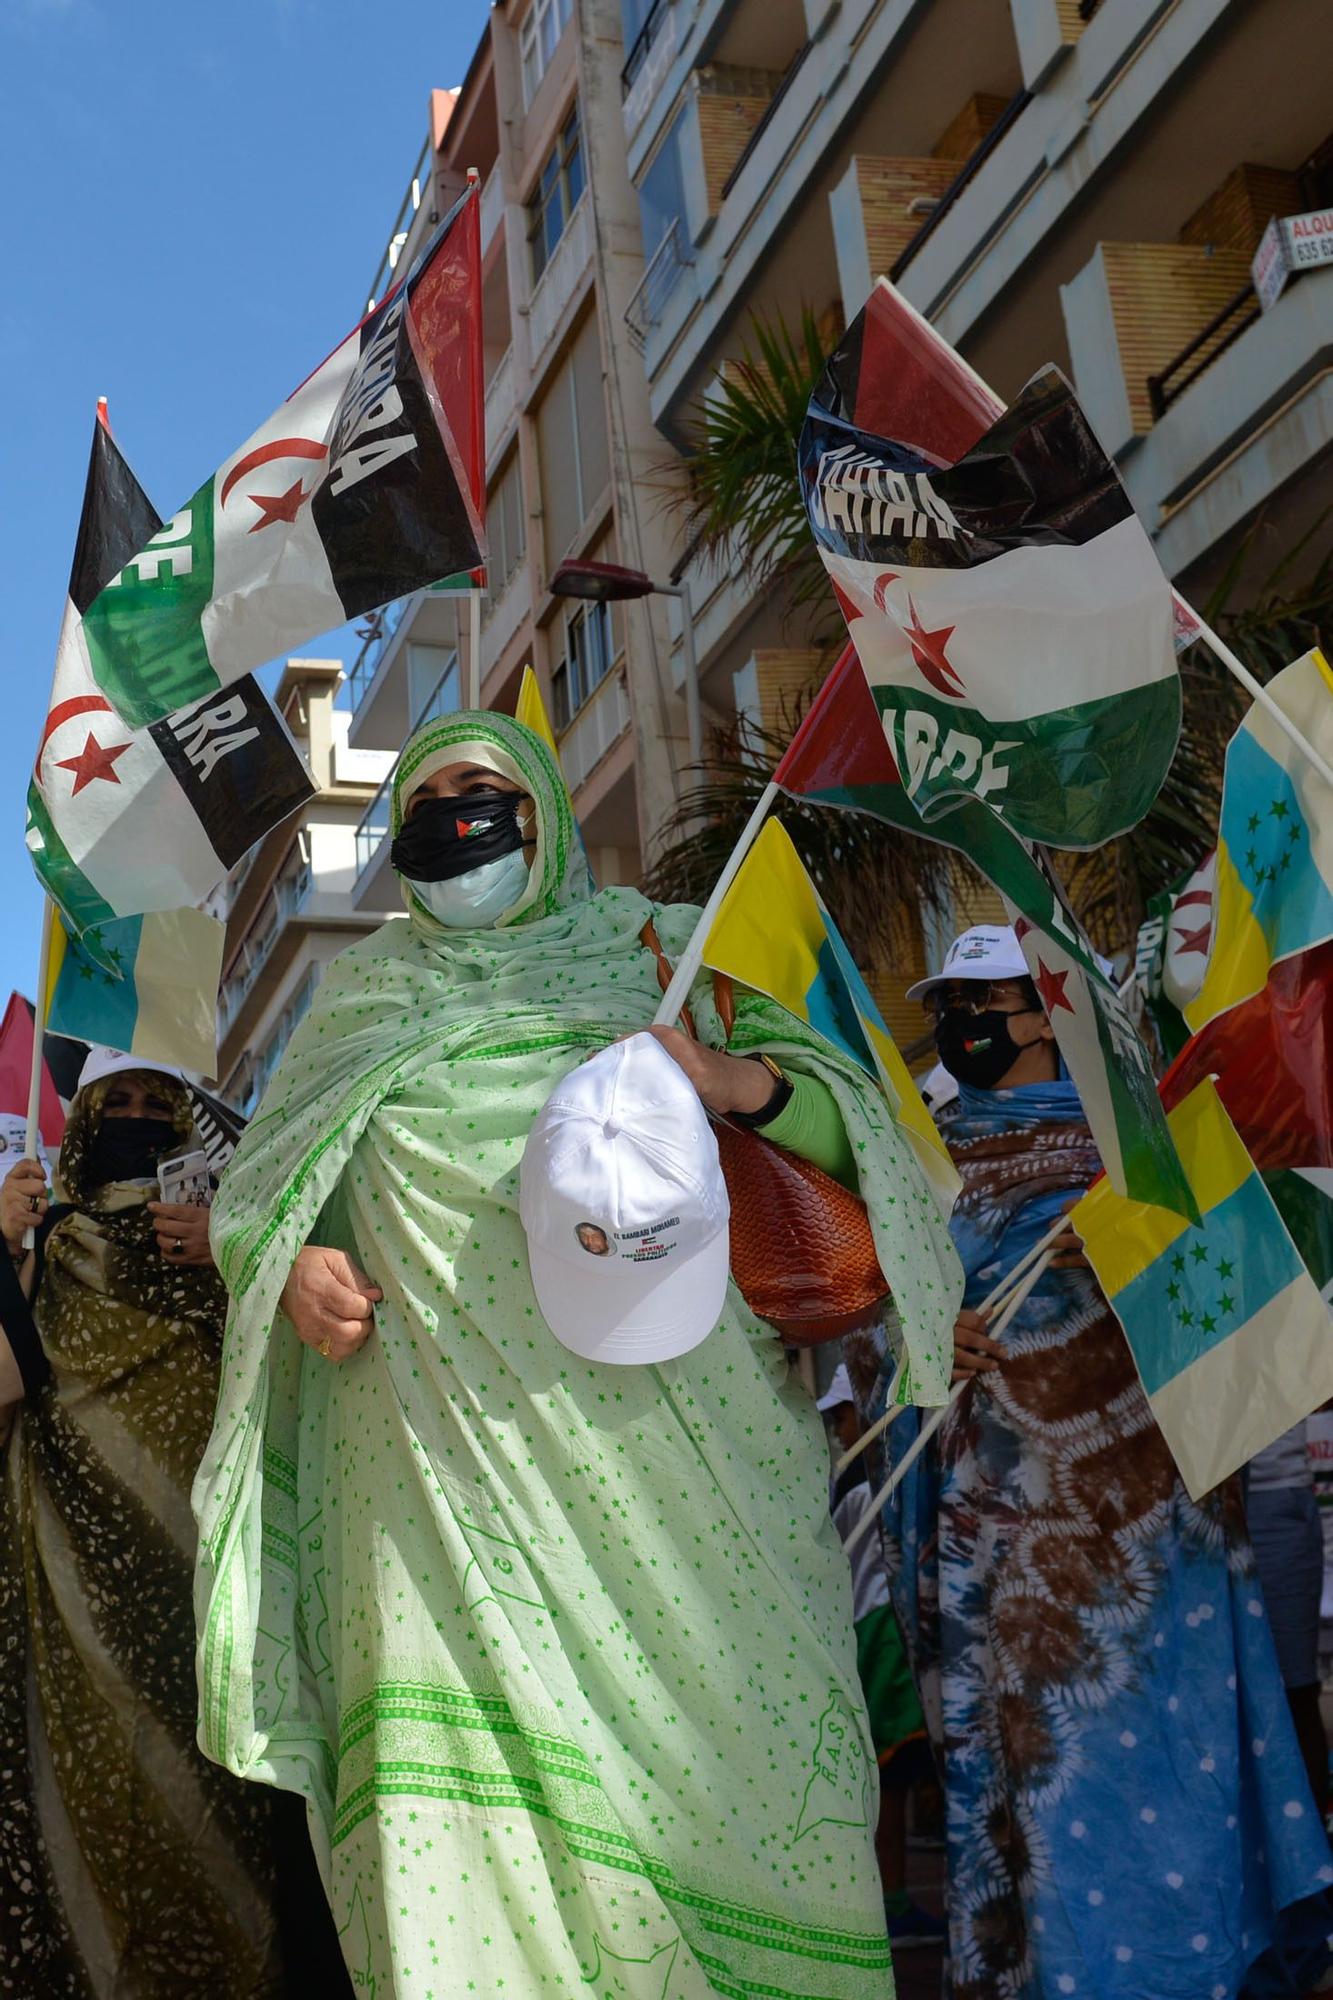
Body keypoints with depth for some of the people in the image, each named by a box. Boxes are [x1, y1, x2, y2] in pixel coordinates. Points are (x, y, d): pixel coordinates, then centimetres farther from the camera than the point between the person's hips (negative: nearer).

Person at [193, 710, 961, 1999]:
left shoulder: (653, 949, 15)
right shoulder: (364, 990, 21)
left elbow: (846, 1119, 8)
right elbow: (266, 1182, 20)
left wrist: (736, 1080, -13)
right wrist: (295, 1266, -1)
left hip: (643, 1415, -1)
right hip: (443, 1437, 1)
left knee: (677, 1693, -6)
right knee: (462, 1719, -7)